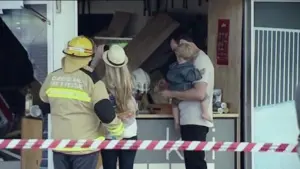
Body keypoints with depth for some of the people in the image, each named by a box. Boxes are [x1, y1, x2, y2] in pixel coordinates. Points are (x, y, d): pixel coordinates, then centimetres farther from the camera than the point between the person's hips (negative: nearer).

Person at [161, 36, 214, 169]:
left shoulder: (201, 61, -13)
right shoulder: (194, 60, 17)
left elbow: (199, 93, -25)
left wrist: (172, 94, -14)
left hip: (196, 121, -10)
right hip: (190, 120, 10)